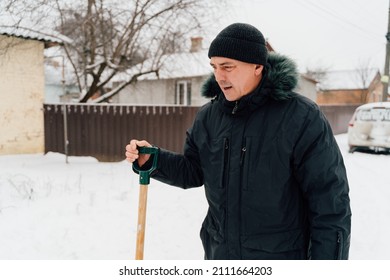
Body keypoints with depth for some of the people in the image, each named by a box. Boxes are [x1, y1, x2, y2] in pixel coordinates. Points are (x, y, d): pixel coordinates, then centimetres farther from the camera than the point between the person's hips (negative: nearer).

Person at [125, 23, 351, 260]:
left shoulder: (301, 117, -17)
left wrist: (326, 257, -14)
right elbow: (194, 171, 9)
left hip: (281, 256, -5)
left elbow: (330, 202, -14)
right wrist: (152, 160, -8)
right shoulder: (209, 116, 0)